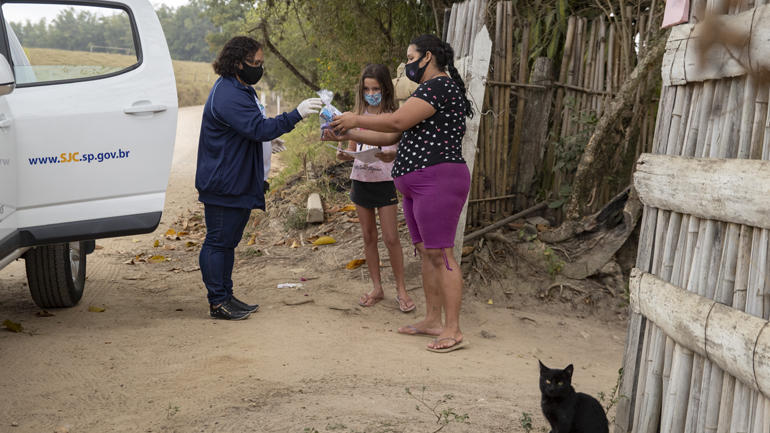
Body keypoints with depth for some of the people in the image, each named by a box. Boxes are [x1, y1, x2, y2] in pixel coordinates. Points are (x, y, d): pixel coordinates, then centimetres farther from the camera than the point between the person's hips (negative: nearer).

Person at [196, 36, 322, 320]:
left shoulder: (239, 90, 16)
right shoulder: (228, 96, -20)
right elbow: (259, 128, -27)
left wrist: (267, 140, 14)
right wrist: (297, 114, -28)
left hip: (238, 184, 11)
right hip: (223, 186, -11)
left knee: (228, 241, 16)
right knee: (218, 241, -2)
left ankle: (226, 296, 24)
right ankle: (217, 302, 4)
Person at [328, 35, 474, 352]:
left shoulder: (440, 85, -11)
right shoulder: (427, 91, 22)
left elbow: (397, 122, -19)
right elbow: (392, 135, 21)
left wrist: (356, 119, -6)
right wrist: (347, 133, 17)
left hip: (437, 180, -11)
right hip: (417, 184, 11)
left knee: (440, 253, -11)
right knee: (425, 252, 12)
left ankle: (453, 330, -9)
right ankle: (432, 320, 19)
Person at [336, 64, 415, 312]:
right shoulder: (357, 116, 7)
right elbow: (352, 149, 11)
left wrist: (386, 155, -29)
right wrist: (343, 155, -11)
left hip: (385, 181, -4)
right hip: (361, 180, 4)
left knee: (391, 238, -5)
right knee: (369, 237, 9)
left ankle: (401, 289, 7)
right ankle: (377, 288, 19)